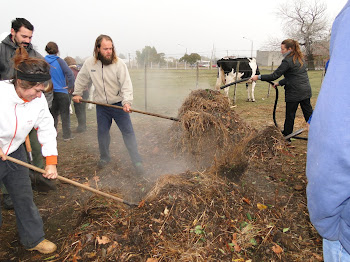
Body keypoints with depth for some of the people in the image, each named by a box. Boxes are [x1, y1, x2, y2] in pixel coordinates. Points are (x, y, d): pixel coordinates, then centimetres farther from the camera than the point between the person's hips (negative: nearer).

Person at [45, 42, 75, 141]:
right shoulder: (59, 61, -9)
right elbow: (70, 74, -19)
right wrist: (70, 86, -8)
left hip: (49, 93, 4)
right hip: (61, 92, -4)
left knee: (53, 114, 16)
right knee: (65, 115, 6)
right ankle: (66, 135, 9)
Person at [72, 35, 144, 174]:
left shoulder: (119, 64, -13)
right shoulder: (89, 63, -3)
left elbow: (126, 85, -19)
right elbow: (81, 79, 15)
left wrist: (127, 102, -31)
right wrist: (77, 93, 19)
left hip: (118, 104, -3)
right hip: (101, 106, 3)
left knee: (128, 132, -2)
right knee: (102, 133, 12)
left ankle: (137, 161, 6)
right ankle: (104, 157, 35)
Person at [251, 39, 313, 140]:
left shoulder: (287, 61, -14)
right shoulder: (300, 58, 14)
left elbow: (274, 75, -15)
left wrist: (259, 77, -9)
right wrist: (280, 83, 19)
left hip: (294, 93, -8)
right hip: (306, 91, 8)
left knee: (290, 115, 3)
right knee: (308, 113, 15)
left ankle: (286, 136, 14)